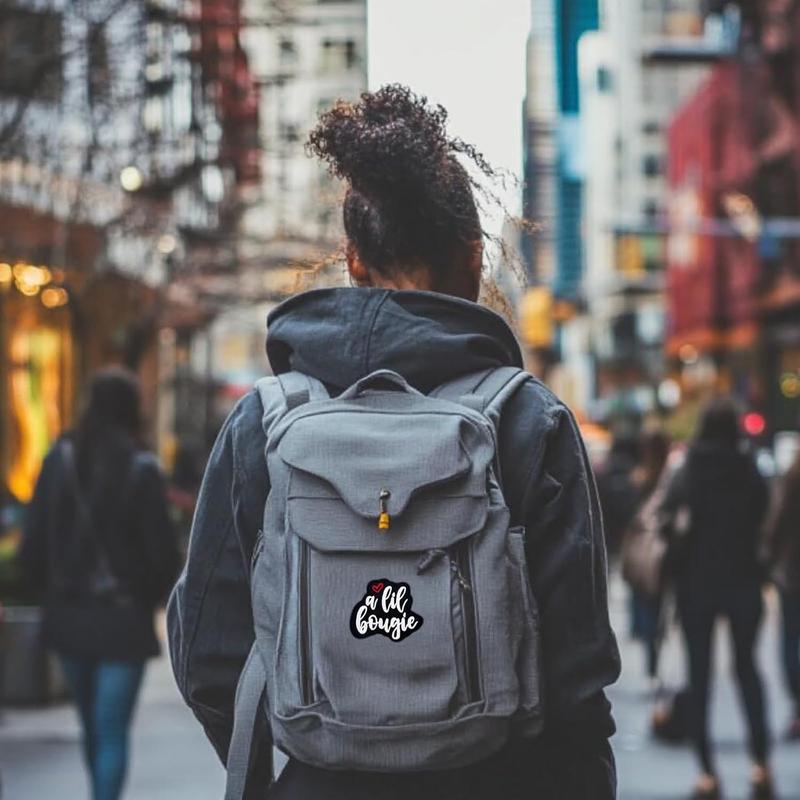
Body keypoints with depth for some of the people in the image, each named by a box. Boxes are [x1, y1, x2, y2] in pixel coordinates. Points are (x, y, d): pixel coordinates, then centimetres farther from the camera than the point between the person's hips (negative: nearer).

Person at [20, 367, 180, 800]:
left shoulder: (59, 459, -3)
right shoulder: (141, 470, -12)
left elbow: (33, 544, -3)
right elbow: (163, 553, -11)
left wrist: (55, 593, 13)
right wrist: (149, 598, 8)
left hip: (68, 615, 4)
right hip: (122, 618, -4)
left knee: (93, 726, 21)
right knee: (112, 731, 0)